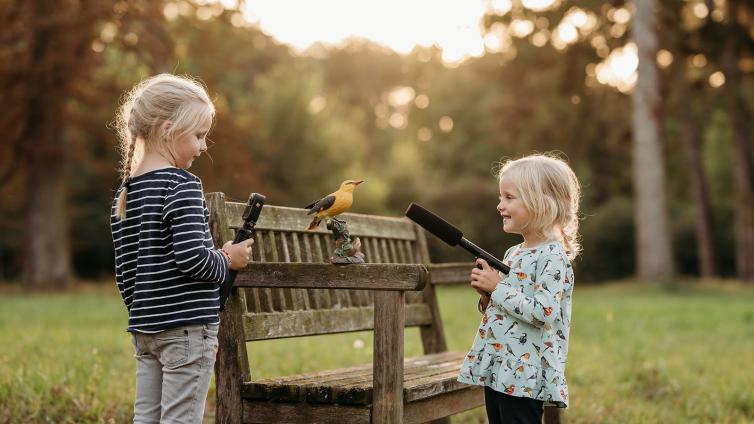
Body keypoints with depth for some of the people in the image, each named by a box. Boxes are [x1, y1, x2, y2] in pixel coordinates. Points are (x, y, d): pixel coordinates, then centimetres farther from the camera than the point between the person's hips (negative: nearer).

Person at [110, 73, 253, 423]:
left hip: (145, 328, 8)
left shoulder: (125, 193, 11)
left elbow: (125, 271, 13)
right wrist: (227, 261, -4)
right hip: (186, 327, -8)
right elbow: (191, 257, -22)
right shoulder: (182, 185, -13)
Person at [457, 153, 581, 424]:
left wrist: (497, 287, -17)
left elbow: (541, 312, -24)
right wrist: (487, 298, 2)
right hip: (496, 370, 9)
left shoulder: (553, 257, -13)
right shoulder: (513, 254, 14)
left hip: (524, 375, -9)